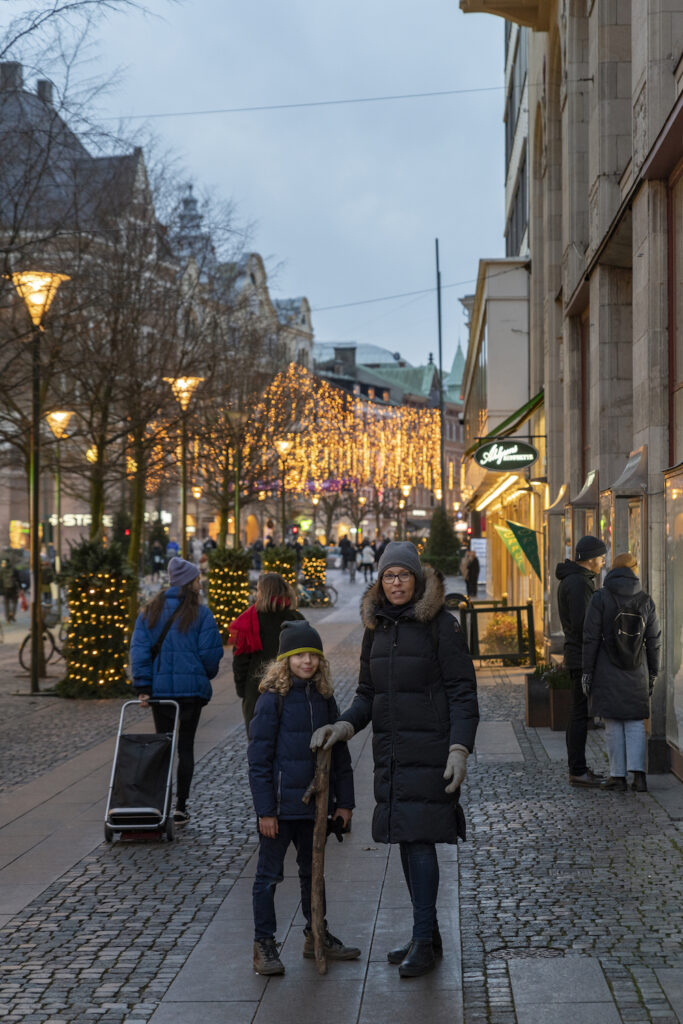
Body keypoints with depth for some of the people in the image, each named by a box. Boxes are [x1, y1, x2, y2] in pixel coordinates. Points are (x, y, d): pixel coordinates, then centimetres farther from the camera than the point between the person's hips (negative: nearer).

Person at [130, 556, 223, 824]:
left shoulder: (149, 612, 5)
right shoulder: (200, 614, -5)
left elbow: (139, 648, -2)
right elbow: (210, 652, -6)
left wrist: (143, 686, -4)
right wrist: (205, 676, 13)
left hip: (159, 687, 3)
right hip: (192, 688, -2)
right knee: (185, 746, 5)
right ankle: (181, 806, 4)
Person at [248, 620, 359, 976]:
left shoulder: (324, 699, 5)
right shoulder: (272, 699, -11)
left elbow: (339, 753, 11)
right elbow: (259, 759, -12)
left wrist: (344, 800, 7)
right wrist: (265, 810, -15)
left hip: (314, 803, 6)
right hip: (280, 805, -6)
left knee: (313, 871, 18)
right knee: (269, 874, 3)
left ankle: (316, 936, 31)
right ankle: (264, 945, 13)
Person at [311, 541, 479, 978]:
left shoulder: (441, 625, -8)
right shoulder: (376, 627, 11)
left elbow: (463, 692, -9)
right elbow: (368, 692, 16)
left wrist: (459, 749, -18)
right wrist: (345, 725, -2)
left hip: (429, 749, -7)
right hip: (390, 749, 7)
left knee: (418, 837, -11)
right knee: (407, 839, 11)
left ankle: (424, 942, -6)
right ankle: (428, 937, 21)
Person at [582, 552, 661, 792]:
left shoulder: (600, 598, -7)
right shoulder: (645, 600, 1)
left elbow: (591, 638, -9)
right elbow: (654, 641, 5)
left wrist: (586, 671, -3)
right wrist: (652, 673, 13)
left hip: (607, 672, -2)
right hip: (636, 673, 2)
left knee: (613, 724, 5)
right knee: (635, 723, 9)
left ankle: (618, 776, 8)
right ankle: (638, 773, -3)